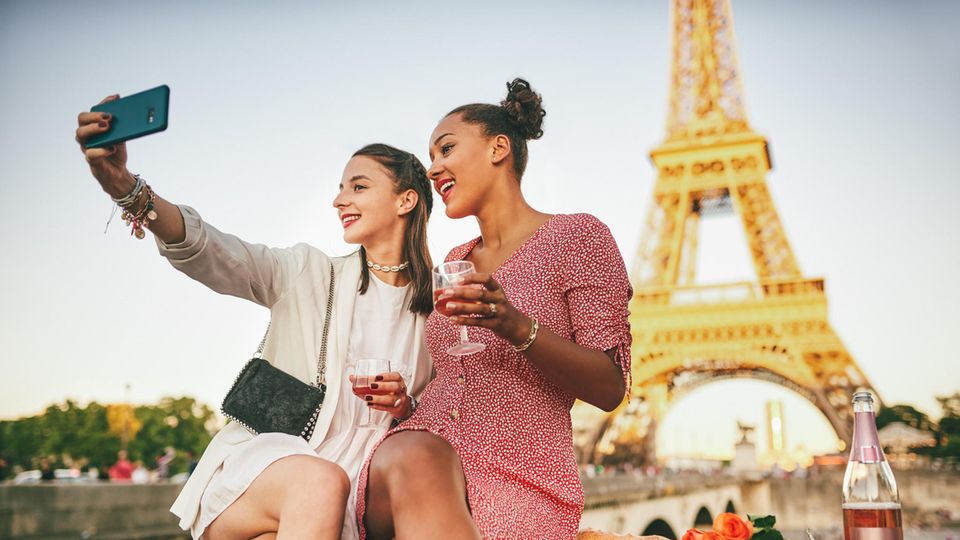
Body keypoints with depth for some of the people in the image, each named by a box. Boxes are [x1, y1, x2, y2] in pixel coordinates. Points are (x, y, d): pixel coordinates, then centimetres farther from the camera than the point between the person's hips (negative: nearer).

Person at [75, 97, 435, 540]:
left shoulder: (436, 306, 8)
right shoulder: (309, 273, 6)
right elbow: (211, 254, -10)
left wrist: (405, 405, -9)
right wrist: (124, 186, -26)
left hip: (351, 492, 2)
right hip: (259, 463, -2)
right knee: (322, 483, -34)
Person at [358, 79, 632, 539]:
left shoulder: (575, 236, 3)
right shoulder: (455, 263, 22)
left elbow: (610, 389, -5)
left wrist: (517, 328, -20)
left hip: (521, 478, -4)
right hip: (426, 455, 4)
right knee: (407, 456, -34)